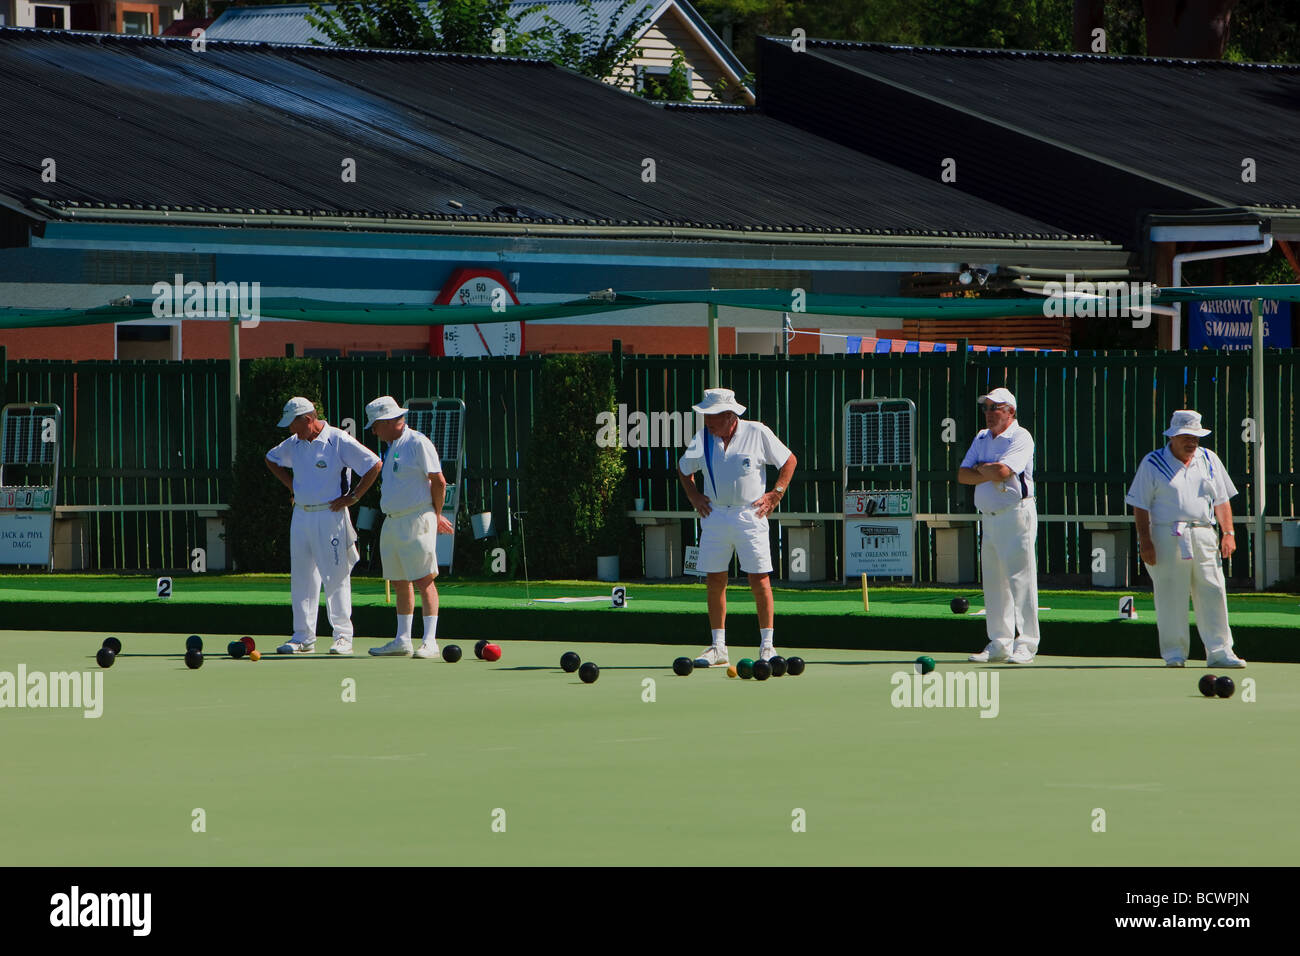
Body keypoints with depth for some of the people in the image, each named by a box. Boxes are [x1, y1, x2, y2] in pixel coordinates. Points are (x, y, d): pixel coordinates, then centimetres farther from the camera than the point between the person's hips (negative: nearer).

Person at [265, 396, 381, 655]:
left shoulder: (339, 441, -10)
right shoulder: (294, 444, 10)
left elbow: (374, 465, -11)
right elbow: (272, 459, 30)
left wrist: (353, 497, -10)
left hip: (330, 515, -6)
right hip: (301, 516, 6)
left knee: (336, 578, -5)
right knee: (302, 578, 6)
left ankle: (343, 636, 0)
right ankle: (303, 637, 11)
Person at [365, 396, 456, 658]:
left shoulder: (418, 444, -9)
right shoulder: (391, 448, 18)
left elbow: (438, 481, -10)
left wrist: (435, 516, -2)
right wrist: (435, 515, 19)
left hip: (417, 521, -9)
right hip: (393, 523, 9)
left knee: (423, 581, -9)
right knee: (400, 583, 11)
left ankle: (430, 641, -9)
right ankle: (402, 641, 16)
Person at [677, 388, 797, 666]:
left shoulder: (757, 433, -5)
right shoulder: (702, 439, 4)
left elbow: (789, 460, 6)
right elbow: (683, 469, 22)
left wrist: (775, 495, -1)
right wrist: (694, 495, 8)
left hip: (749, 515, -3)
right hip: (715, 516, 3)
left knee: (760, 580, -6)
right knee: (715, 581, 2)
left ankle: (767, 645, 2)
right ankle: (718, 647, 10)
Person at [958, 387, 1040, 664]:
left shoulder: (1020, 438, -7)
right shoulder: (982, 438, 16)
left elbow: (1002, 471, -21)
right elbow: (962, 475, 7)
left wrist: (981, 467, -1)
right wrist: (990, 473, -8)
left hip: (1016, 516, -8)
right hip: (988, 517, 8)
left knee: (1021, 580, -9)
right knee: (993, 584, 8)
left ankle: (1025, 645, -8)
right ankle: (999, 644, 14)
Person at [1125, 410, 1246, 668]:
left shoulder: (1209, 460, 15)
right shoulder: (1152, 463, 4)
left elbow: (1221, 500, 16)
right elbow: (1140, 506, 1)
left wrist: (1228, 533, 5)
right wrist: (1145, 541, -9)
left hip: (1203, 535, 3)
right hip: (1167, 536, -3)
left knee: (1213, 593, -3)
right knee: (1171, 596, -3)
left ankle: (1219, 651, -1)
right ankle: (1174, 652, 4)